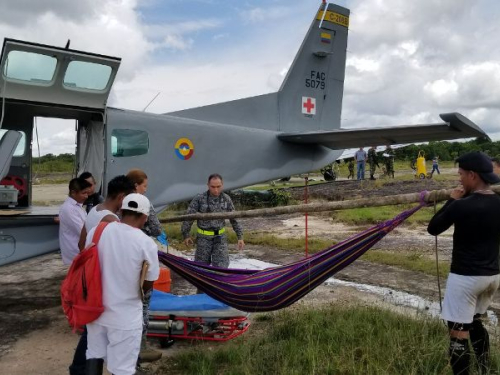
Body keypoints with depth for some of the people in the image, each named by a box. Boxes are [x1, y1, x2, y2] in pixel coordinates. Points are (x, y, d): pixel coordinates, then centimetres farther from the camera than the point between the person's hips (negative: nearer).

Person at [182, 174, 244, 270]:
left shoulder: (226, 199, -3)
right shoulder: (199, 199, -11)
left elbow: (234, 219, 5)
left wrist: (240, 237, 4)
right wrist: (186, 235, 1)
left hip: (220, 237, 1)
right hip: (204, 237, -1)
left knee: (221, 266, -6)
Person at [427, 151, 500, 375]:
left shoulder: (462, 206, -19)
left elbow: (433, 229, -6)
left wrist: (452, 201, 2)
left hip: (465, 277, -8)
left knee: (458, 332, 0)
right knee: (475, 321, 27)